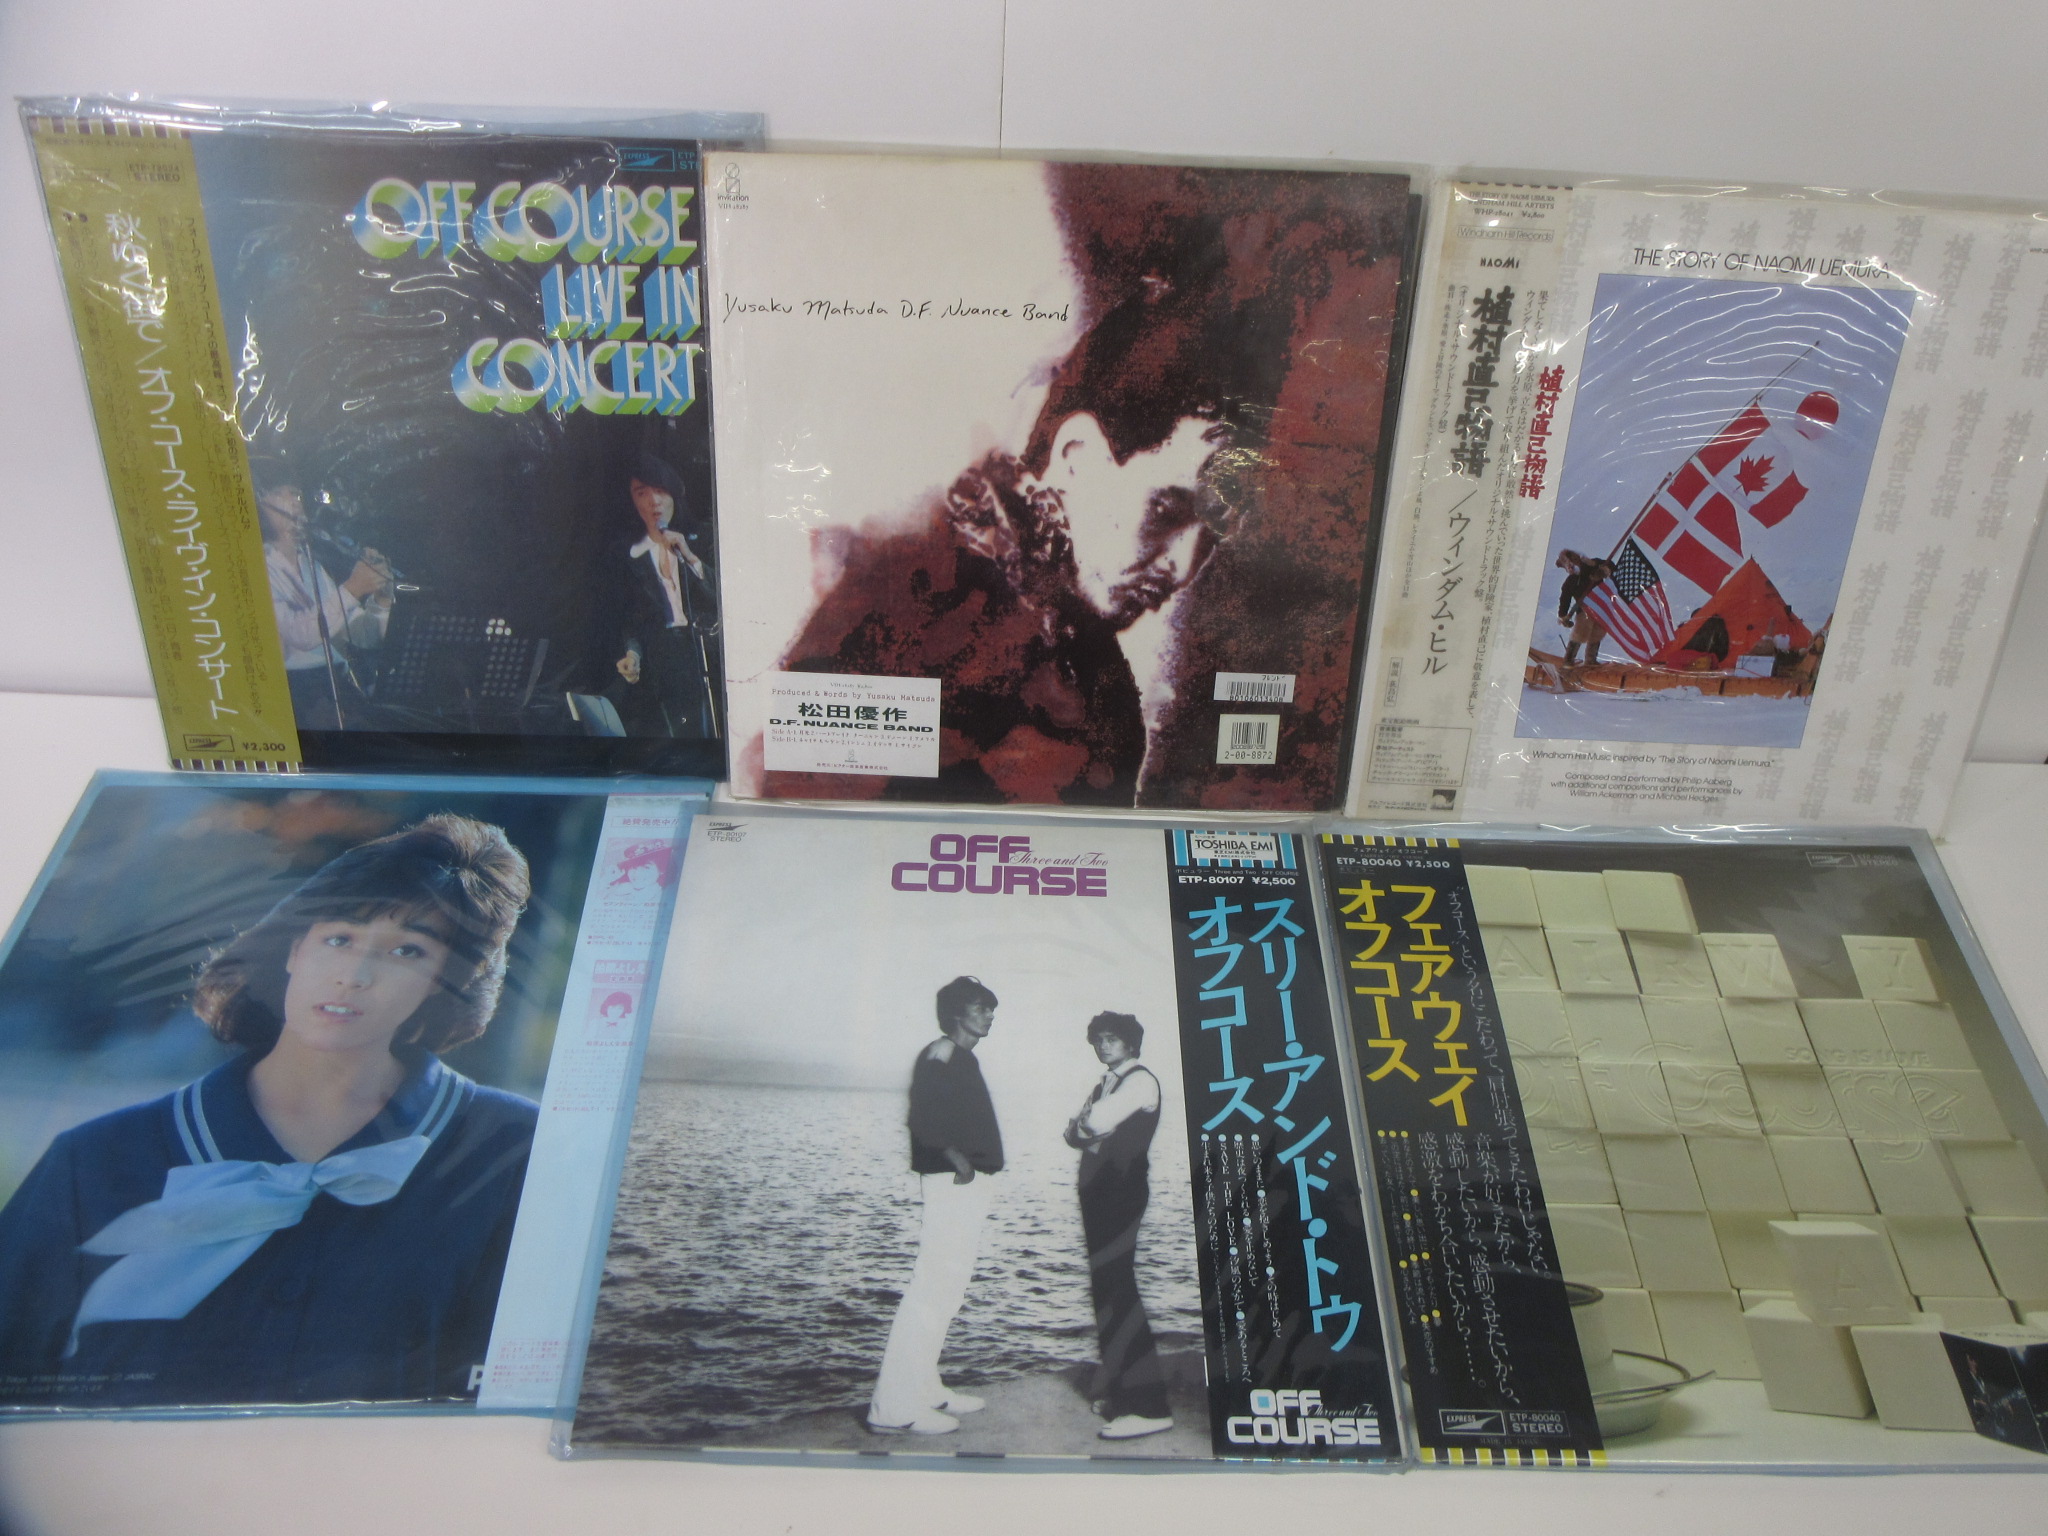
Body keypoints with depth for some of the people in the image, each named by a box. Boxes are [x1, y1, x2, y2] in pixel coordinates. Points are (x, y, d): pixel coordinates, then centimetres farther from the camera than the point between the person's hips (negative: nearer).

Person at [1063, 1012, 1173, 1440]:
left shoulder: (1140, 1080, -8)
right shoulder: (1105, 1086, 20)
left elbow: (1098, 1121, -21)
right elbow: (1076, 1131, 15)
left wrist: (1086, 1124, 1)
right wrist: (1081, 1129, -6)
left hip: (1123, 1192, -9)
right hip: (1098, 1192, 9)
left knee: (1116, 1287, -14)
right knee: (1106, 1287, 11)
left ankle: (1148, 1405, -15)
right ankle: (1119, 1390, 19)